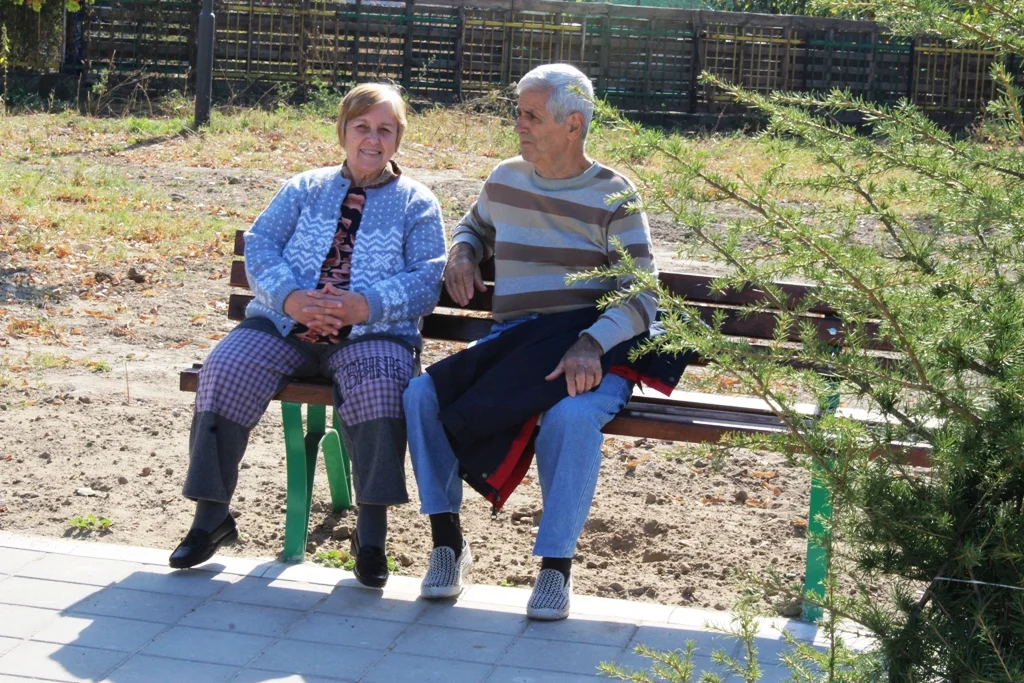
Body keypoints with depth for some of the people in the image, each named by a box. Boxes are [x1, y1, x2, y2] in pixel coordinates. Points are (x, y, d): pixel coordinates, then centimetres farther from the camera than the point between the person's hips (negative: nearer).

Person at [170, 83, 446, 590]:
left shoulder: (417, 203, 11)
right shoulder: (304, 188, 19)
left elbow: (426, 280, -1)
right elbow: (259, 246, 6)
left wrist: (365, 305, -19)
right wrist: (290, 297, -15)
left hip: (370, 333, -2)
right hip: (283, 323, 2)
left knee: (380, 387, -35)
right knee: (224, 373, -23)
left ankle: (372, 533, -22)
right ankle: (211, 518, -9)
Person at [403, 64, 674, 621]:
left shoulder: (613, 197, 0)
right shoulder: (505, 180, 14)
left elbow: (642, 297, -8)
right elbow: (475, 227, 37)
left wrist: (591, 344, -27)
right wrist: (461, 253, 11)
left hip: (590, 350, -4)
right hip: (510, 340, 5)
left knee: (571, 416, -38)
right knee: (421, 394, -21)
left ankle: (556, 563, -22)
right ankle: (447, 539, -10)